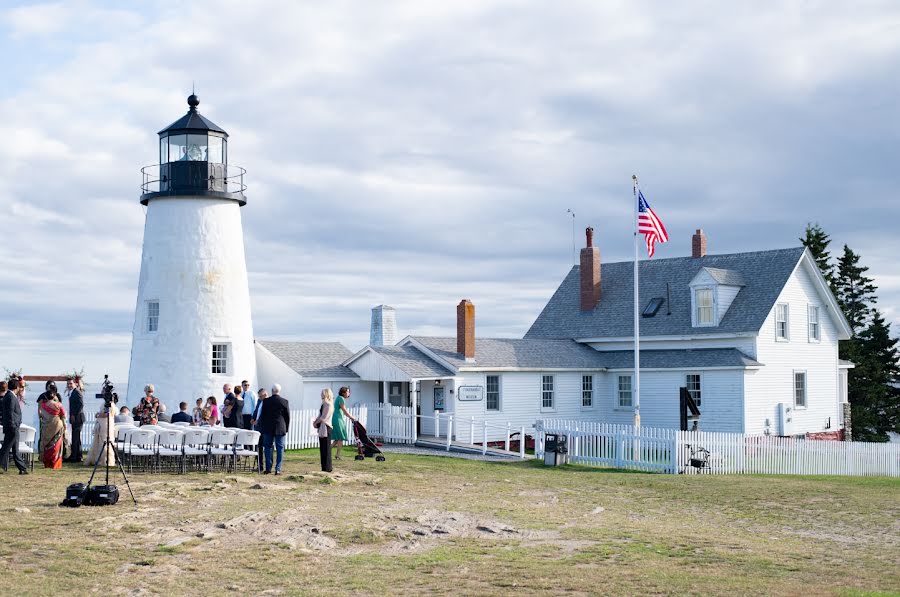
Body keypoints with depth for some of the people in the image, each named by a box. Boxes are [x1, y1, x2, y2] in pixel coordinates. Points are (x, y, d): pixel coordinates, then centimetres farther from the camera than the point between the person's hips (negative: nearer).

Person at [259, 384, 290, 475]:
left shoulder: (266, 401, -4)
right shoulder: (284, 401, -4)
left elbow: (262, 415, 1)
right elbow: (288, 416, 1)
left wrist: (262, 426, 13)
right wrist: (286, 429, 11)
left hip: (268, 428, 0)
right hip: (280, 428, 0)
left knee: (268, 448, 9)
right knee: (280, 448, 4)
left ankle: (268, 468, 7)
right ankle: (278, 469, 0)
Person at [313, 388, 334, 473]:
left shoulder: (329, 405, -13)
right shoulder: (324, 404, 15)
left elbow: (324, 417, -17)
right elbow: (320, 415, 18)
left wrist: (316, 422, -5)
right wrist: (316, 422, 2)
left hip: (326, 428, -10)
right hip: (322, 428, 10)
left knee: (326, 449, -5)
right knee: (322, 450, 11)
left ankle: (327, 468, -1)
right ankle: (324, 468, 16)